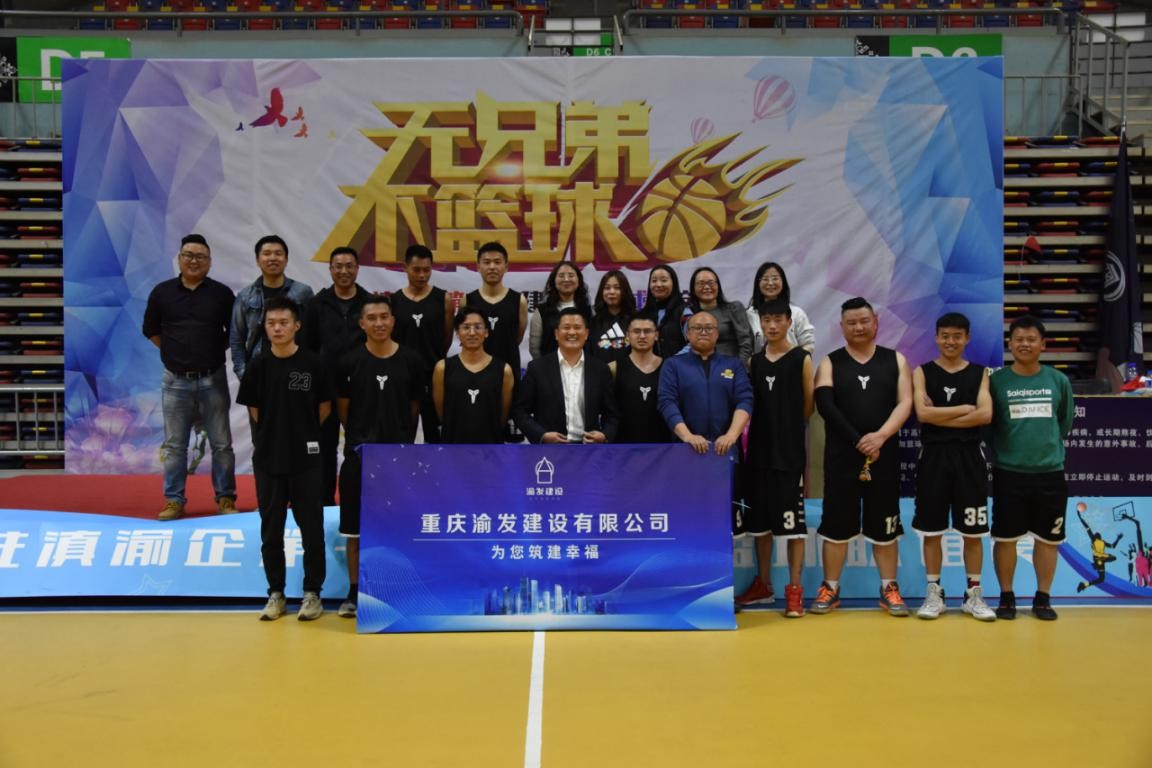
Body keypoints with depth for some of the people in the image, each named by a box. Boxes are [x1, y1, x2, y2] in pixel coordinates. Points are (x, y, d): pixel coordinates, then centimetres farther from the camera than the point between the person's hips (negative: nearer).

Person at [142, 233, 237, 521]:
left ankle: (225, 499, 14)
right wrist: (174, 351, 7)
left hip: (212, 380, -1)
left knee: (221, 443, 4)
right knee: (174, 445, 7)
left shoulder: (222, 293, 0)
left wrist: (216, 350, 2)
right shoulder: (162, 292, 3)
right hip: (175, 381, 1)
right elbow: (151, 330, 14)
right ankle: (174, 501, 15)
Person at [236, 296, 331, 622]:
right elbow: (254, 411, 9)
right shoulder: (258, 365, -1)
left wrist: (303, 433, 10)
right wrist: (276, 433, 8)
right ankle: (276, 593, 21)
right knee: (271, 530, 9)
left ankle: (312, 593, 16)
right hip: (268, 458, 2)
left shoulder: (313, 363, -6)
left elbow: (325, 407, 4)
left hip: (306, 459, -2)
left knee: (311, 528, 4)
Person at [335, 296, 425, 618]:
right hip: (359, 455, 0)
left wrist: (402, 439, 6)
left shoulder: (411, 361, 0)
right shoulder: (349, 362, -1)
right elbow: (343, 410, 7)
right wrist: (360, 438, 6)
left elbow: (414, 407, 8)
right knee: (354, 527, 6)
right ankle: (354, 592, 19)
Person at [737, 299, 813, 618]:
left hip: (790, 452, -5)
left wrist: (788, 429, 8)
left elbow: (808, 405, -1)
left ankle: (794, 590, 4)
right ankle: (763, 585, 23)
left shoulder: (802, 359, -4)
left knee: (793, 522, -3)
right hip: (759, 451, 5)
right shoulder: (754, 360, 9)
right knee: (760, 521, 11)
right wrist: (767, 428, 3)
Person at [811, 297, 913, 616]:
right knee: (835, 526, 4)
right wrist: (858, 441, -18)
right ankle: (830, 589, 15)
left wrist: (880, 436, -18)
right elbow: (825, 406, -10)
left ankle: (889, 589, 20)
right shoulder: (830, 363, 3)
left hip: (884, 457, 1)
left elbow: (904, 403, -3)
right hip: (841, 456, -1)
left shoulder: (895, 360, 7)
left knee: (885, 526, 8)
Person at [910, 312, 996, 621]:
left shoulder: (980, 373, 6)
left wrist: (941, 417, -13)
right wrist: (965, 409, -8)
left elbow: (986, 415, -10)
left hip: (969, 457, 1)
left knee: (973, 532, 6)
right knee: (931, 530, 5)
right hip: (933, 456, -1)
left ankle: (974, 594, 18)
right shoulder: (923, 372, 3)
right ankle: (934, 592, 16)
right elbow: (922, 413, -12)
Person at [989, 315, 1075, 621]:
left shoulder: (1059, 380, 2)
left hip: (1051, 472, 2)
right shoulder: (997, 380, -4)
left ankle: (1043, 598, 23)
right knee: (1005, 537, 5)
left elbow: (1065, 422, 14)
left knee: (1048, 538, 9)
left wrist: (1046, 444, 12)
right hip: (1008, 472, -2)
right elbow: (986, 422, 2)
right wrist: (1003, 451, 3)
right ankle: (1006, 597, 19)